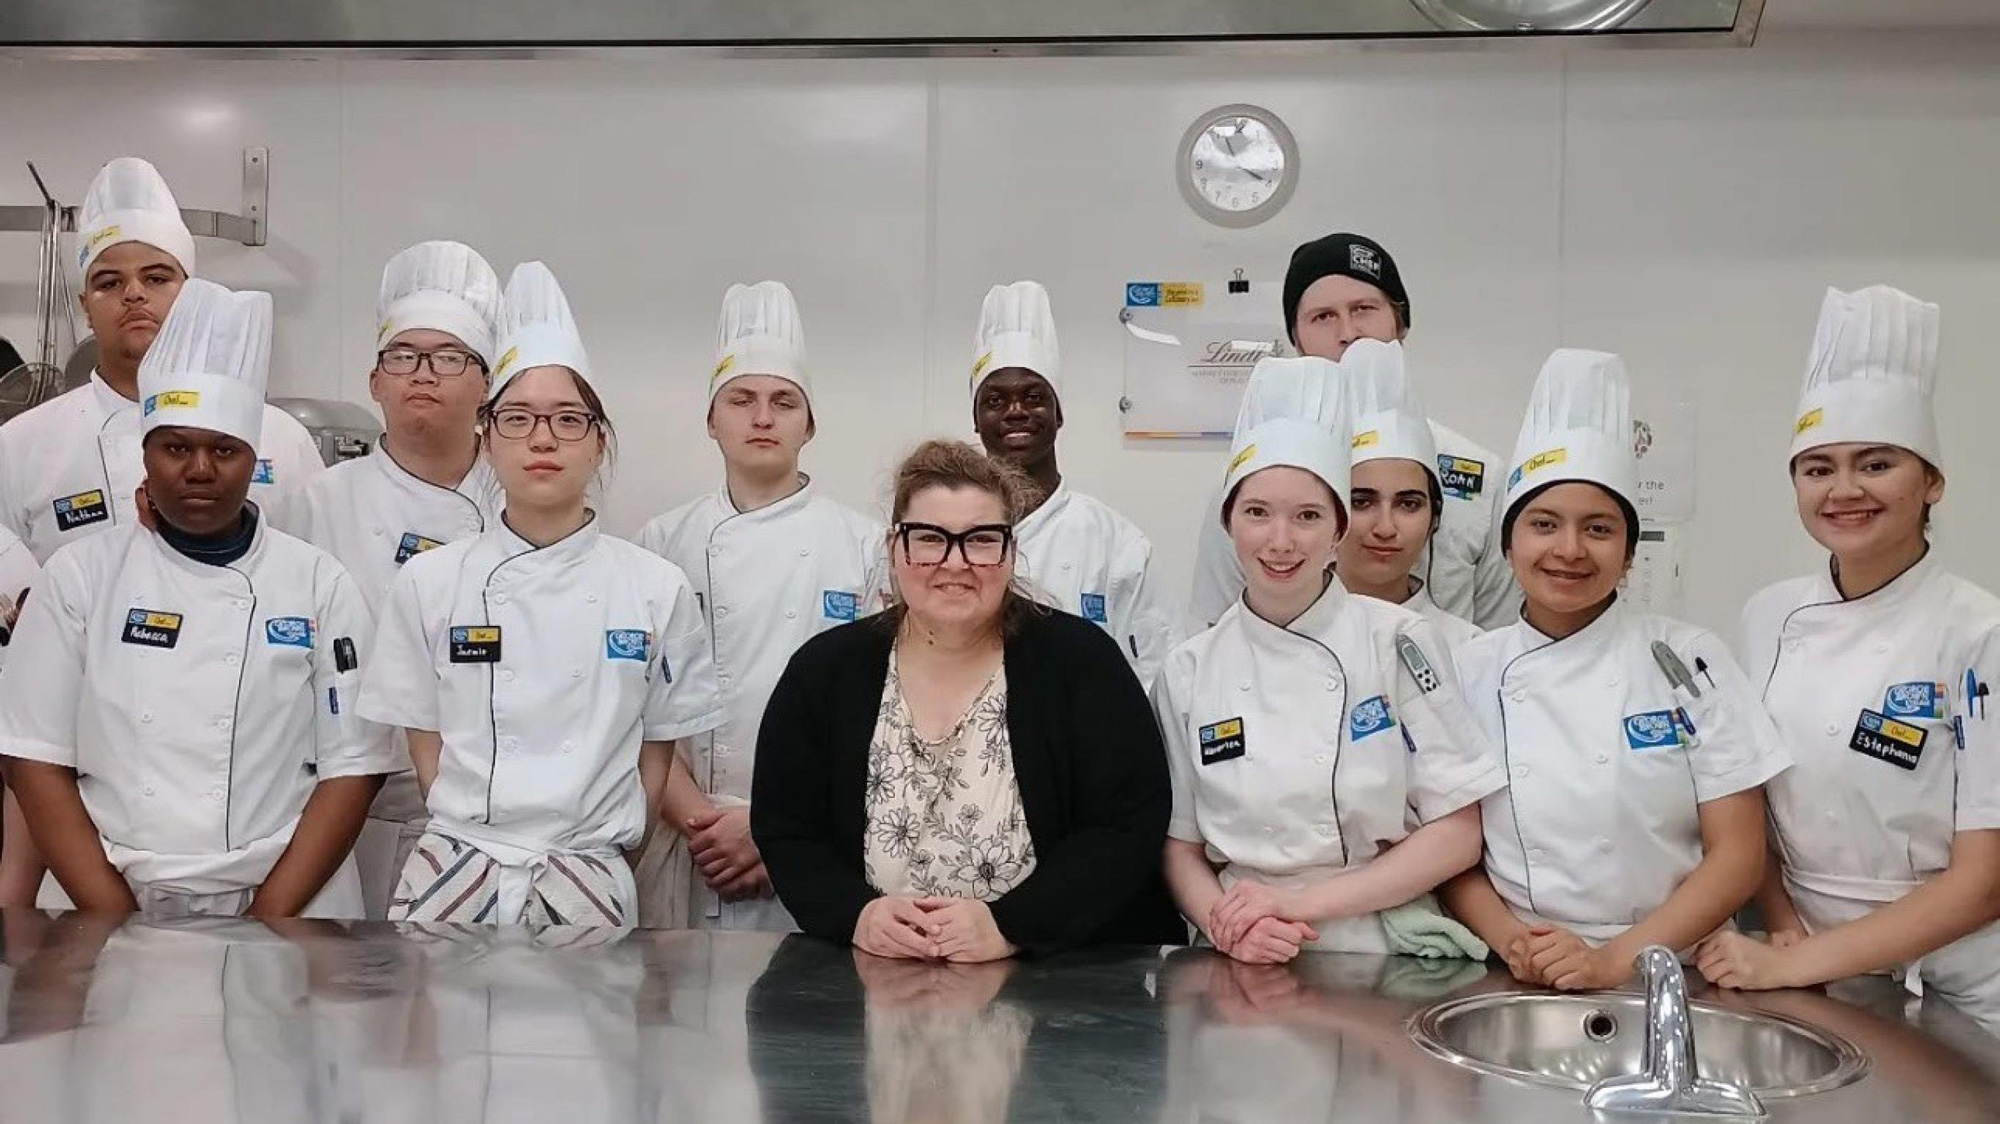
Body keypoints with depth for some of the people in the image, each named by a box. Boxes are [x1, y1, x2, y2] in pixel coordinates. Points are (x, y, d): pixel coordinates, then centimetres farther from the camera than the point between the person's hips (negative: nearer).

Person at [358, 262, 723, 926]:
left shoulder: (657, 590, -1)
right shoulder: (428, 583, 2)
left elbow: (657, 757, 6)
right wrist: (475, 841, 0)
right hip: (454, 873, 1)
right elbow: (426, 749, 6)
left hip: (590, 885, 0)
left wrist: (607, 858, 3)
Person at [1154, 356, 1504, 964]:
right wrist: (1227, 923, -10)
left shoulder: (1400, 641, -2)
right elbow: (1180, 847, 9)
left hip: (1389, 958, 0)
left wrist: (1304, 901, -9)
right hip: (1247, 970, 0)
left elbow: (1458, 835, -1)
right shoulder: (1189, 672, 4)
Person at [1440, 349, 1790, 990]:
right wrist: (1514, 942, -9)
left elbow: (1738, 856, 0)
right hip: (1521, 986, 0)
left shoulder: (1690, 661, 2)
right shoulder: (1470, 672, 5)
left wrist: (1616, 960, -11)